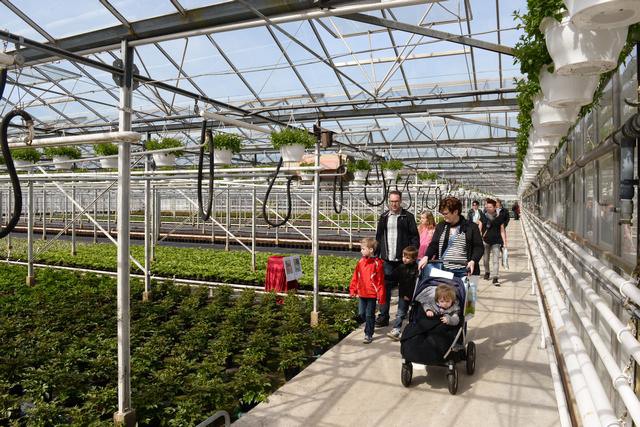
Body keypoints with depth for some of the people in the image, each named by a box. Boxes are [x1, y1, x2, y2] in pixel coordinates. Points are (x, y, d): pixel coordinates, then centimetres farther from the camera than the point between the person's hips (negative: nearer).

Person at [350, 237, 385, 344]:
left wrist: (380, 295, -10)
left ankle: (368, 334, 12)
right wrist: (353, 289, 9)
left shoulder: (377, 263, -12)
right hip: (362, 293, 5)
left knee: (369, 315, 2)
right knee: (362, 313, 14)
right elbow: (355, 277, 9)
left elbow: (380, 281, -10)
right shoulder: (360, 262, 3)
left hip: (372, 294, -5)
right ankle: (370, 324, 39)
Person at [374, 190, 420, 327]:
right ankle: (383, 317, 6)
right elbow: (378, 237, 13)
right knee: (385, 287, 1)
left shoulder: (408, 217, 0)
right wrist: (377, 255, 7)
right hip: (387, 259, 3)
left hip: (403, 259, -3)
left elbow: (415, 237, -3)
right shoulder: (384, 217, 11)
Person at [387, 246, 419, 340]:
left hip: (413, 296, -3)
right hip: (403, 295, 3)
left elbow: (416, 284, -14)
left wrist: (409, 295, -15)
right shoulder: (401, 268, 2)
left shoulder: (416, 269, -11)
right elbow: (399, 282, 4)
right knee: (400, 314, 2)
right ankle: (396, 331, 0)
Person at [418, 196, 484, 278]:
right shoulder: (440, 227, 13)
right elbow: (433, 245, 10)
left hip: (464, 271, -3)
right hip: (443, 270, 3)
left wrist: (473, 261, -14)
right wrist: (426, 257, -9)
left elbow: (479, 247, 2)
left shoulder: (471, 227, 3)